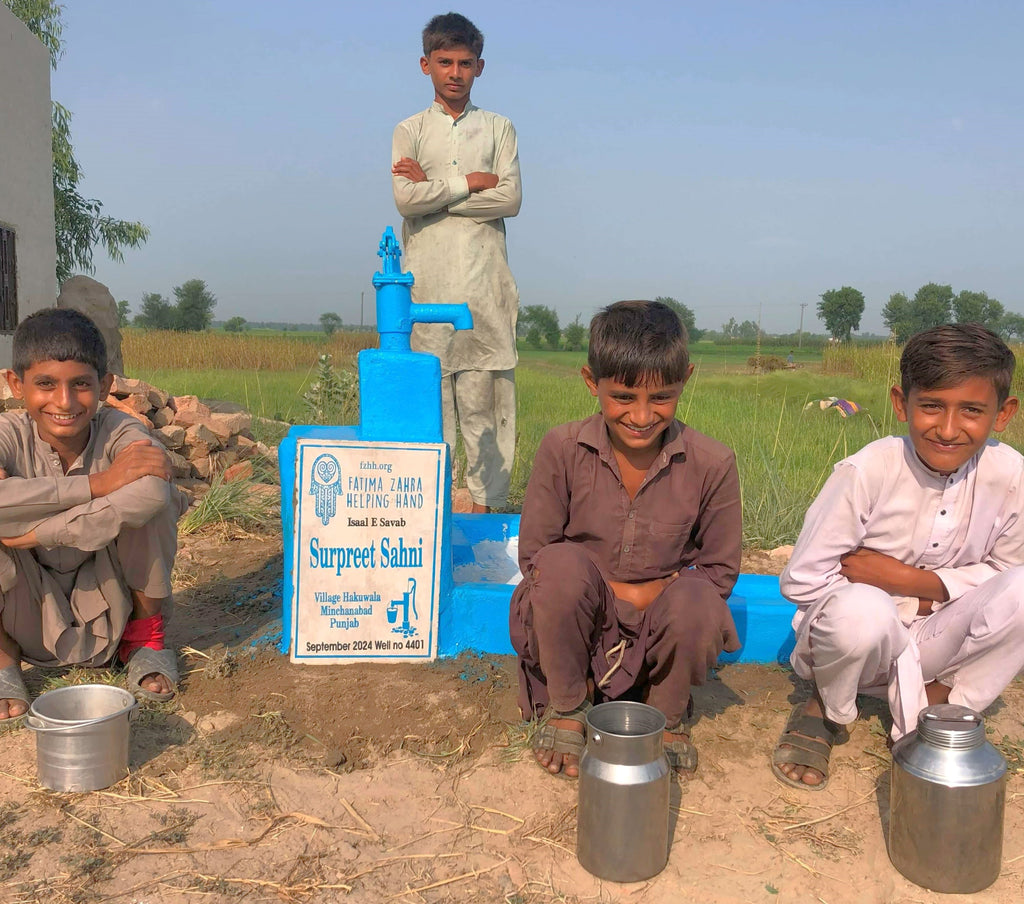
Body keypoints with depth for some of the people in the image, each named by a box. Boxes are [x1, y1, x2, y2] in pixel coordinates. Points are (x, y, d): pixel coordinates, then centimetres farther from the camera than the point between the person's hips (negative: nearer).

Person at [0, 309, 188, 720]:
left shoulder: (120, 432, -17)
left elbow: (152, 493, -41)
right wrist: (98, 483, -35)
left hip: (104, 611, 0)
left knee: (155, 495, -25)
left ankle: (145, 637, -2)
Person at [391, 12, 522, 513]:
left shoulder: (499, 129, 15)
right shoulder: (410, 131, 13)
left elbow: (510, 199, -1)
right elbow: (406, 199, -4)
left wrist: (436, 190, -4)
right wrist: (472, 182, -3)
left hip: (484, 285, 0)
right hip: (427, 285, 0)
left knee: (484, 396, -3)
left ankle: (485, 505, 3)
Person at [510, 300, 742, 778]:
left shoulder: (712, 463, -11)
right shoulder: (562, 449, -13)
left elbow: (721, 570, 0)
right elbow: (533, 555, -7)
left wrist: (660, 591, -17)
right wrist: (621, 591, -15)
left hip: (658, 628, 1)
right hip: (577, 620, 0)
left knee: (695, 600, -32)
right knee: (563, 565, -32)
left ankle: (668, 718, 1)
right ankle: (565, 709, -5)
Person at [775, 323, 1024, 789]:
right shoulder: (865, 472, -21)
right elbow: (801, 580, -17)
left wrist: (911, 581, -15)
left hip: (931, 643, 3)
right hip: (855, 637, -2)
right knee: (862, 610, -38)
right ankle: (828, 712, -3)